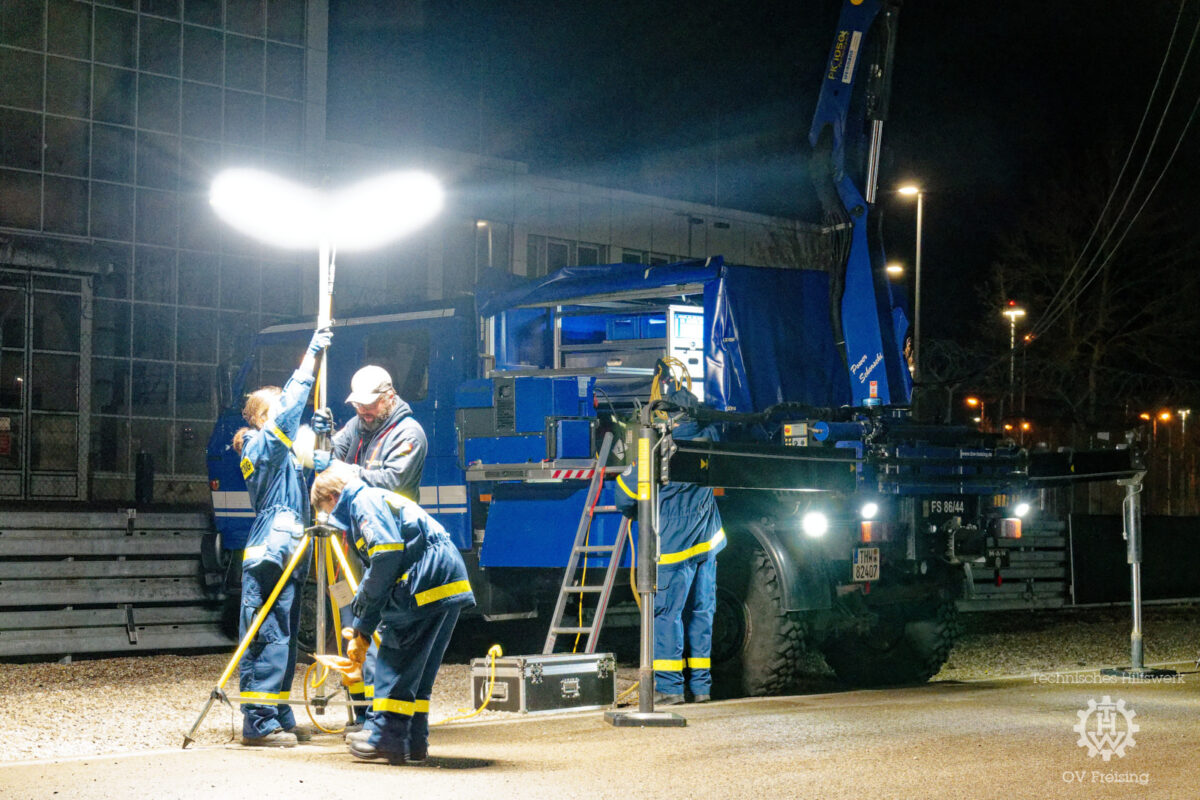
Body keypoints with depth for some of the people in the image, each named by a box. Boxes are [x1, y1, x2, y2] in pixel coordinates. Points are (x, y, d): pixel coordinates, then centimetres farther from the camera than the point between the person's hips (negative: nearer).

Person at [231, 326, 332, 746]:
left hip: (282, 557, 10)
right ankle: (259, 723, -10)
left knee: (283, 638, 11)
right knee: (269, 638, -10)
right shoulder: (265, 443, -6)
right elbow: (290, 404, -13)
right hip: (269, 556, -10)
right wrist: (311, 355, -8)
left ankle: (279, 718, 16)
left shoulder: (277, 448, 19)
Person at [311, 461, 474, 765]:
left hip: (426, 579, -10)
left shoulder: (364, 501, -1)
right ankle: (413, 742, 16)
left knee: (394, 658, -2)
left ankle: (385, 737, 0)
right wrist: (361, 631, 30)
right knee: (417, 665, 14)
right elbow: (377, 574, 31)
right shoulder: (378, 498, 29)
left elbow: (387, 554, -16)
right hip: (451, 582, 10)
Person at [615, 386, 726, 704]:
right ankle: (701, 685, 15)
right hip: (708, 541, 6)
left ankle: (669, 686, -5)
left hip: (674, 544, -6)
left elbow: (626, 487, -8)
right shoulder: (708, 438, 2)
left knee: (666, 613, -1)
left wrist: (631, 512, 12)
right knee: (701, 612, 11)